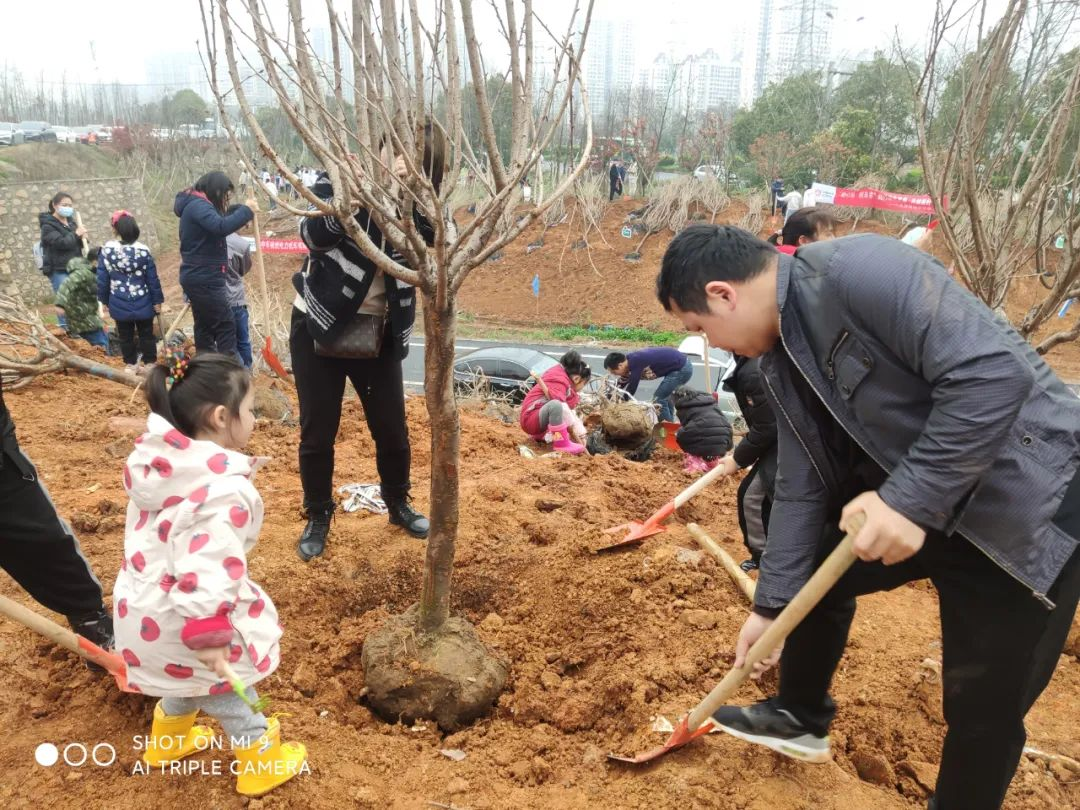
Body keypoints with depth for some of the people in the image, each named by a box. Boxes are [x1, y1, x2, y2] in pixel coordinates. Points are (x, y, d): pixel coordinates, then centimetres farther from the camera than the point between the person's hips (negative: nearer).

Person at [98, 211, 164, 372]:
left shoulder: (106, 250, -8)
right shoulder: (143, 250, -10)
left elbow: (102, 279, -2)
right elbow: (153, 278, -6)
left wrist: (104, 301, 10)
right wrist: (158, 300, 3)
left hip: (119, 304, 0)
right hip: (143, 303, 0)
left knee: (125, 335, 14)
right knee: (146, 334, 12)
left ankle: (131, 365, 23)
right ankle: (149, 364, 18)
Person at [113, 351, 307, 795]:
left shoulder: (158, 457, -5)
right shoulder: (223, 490, -33)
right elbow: (209, 570, -34)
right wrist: (209, 638, -28)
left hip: (141, 605, 8)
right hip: (179, 620, -8)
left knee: (192, 680, 33)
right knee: (224, 686, 15)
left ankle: (167, 739, 57)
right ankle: (261, 762, 36)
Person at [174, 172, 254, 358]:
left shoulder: (196, 205, 16)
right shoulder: (199, 206, -17)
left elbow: (220, 221, 16)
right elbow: (221, 227, -33)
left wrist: (241, 210, 3)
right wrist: (246, 211, -24)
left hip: (199, 277, 11)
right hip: (204, 279, -11)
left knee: (205, 326, 14)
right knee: (225, 325, -9)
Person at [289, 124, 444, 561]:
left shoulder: (416, 199, -1)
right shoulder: (340, 175, -9)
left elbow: (432, 238, -20)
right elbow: (313, 234, -22)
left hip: (379, 333, 2)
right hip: (321, 325, -2)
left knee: (393, 428, 11)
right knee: (317, 431, 6)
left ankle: (398, 505, 36)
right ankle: (318, 517, 28)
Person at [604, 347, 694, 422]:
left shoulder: (635, 362, -23)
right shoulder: (631, 359, 4)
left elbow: (631, 389, -18)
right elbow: (621, 384, 15)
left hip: (681, 369, -10)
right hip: (683, 365, 10)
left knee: (658, 399, -6)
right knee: (663, 397, 21)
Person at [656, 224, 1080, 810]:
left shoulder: (857, 270, -25)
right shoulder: (779, 358, 3)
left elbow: (996, 371, -32)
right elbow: (801, 487, 7)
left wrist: (911, 498, -31)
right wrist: (772, 603, 9)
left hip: (1029, 499, -9)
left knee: (983, 704, 2)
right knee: (812, 572, 20)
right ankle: (800, 716, 42)